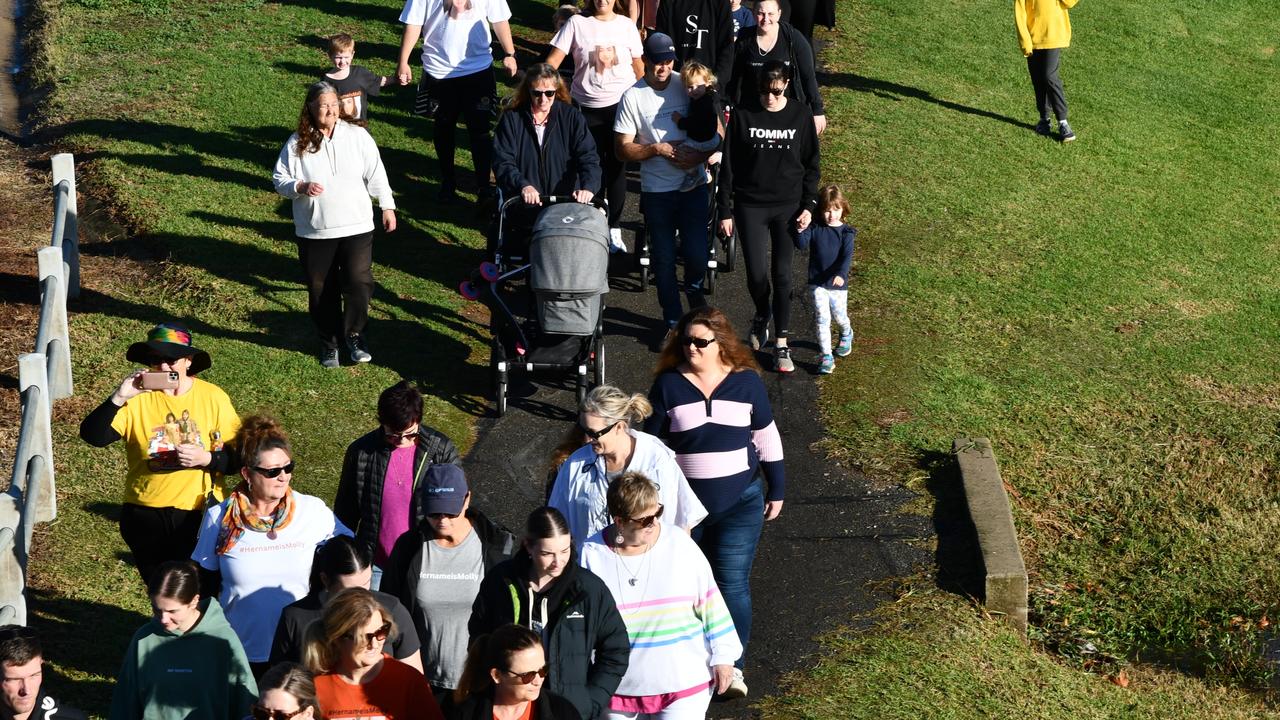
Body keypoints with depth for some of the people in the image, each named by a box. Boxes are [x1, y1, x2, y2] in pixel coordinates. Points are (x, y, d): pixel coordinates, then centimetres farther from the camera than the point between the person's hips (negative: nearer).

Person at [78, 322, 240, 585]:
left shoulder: (213, 397, -5)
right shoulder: (138, 398, -6)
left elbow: (239, 457, -3)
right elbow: (93, 436, -16)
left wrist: (207, 458, -21)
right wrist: (119, 398, -28)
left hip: (199, 514, -1)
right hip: (145, 516, 1)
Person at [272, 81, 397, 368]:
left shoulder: (357, 136, -1)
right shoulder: (297, 143, -3)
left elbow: (376, 175, 5)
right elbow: (280, 180, 1)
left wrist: (388, 207, 6)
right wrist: (301, 186, -18)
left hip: (356, 227, 0)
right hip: (314, 233, 0)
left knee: (359, 283, -6)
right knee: (321, 290, 8)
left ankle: (354, 336, 17)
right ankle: (328, 342, 26)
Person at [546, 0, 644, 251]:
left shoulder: (627, 25, 2)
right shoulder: (577, 23, -3)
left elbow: (638, 65, 7)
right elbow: (553, 60, -7)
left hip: (620, 105, 1)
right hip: (587, 107, -1)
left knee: (617, 167, 4)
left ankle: (614, 229, 12)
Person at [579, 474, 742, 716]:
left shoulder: (679, 545, -7)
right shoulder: (593, 555, -7)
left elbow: (710, 604, 0)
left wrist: (723, 657, 2)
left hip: (683, 686, -1)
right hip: (619, 690, 1)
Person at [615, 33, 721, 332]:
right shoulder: (633, 97, -5)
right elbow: (623, 148, -4)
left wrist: (701, 156, -14)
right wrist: (657, 149, -17)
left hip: (694, 186, 0)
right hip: (656, 191, 0)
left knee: (697, 254, -4)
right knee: (664, 259, 7)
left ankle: (694, 288, 31)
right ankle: (672, 319, 23)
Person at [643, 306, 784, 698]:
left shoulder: (746, 382, -3)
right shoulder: (668, 385, -5)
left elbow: (766, 437, 7)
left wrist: (776, 489, 10)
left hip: (740, 503, -1)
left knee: (733, 583, -6)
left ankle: (732, 665, 5)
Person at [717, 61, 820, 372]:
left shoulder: (801, 116, -1)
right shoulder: (743, 115, -4)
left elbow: (811, 165, 7)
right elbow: (728, 165, 0)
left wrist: (809, 205, -1)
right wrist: (725, 211, -1)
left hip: (788, 206, 0)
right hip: (750, 206, 0)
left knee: (782, 274, 1)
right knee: (756, 273, -4)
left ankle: (781, 344, 10)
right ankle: (762, 317, 29)